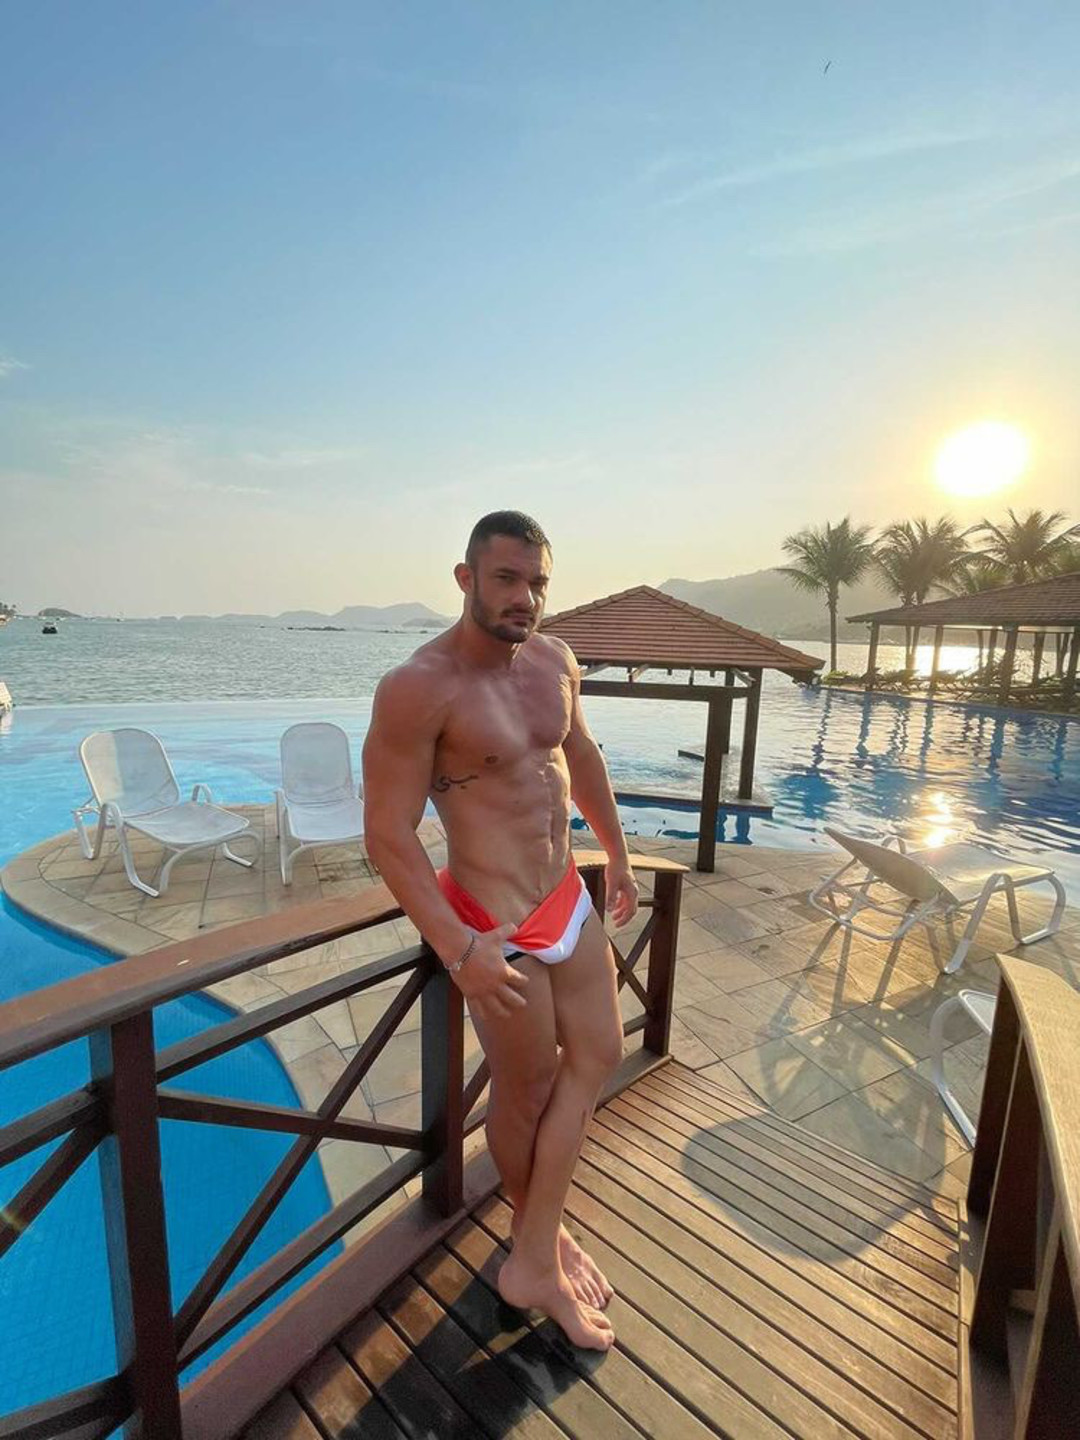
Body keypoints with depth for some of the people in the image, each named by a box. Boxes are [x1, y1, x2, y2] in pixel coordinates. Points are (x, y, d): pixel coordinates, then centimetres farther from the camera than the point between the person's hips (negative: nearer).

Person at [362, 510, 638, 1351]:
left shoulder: (555, 660, 2)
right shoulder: (418, 689, -21)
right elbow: (388, 833, -20)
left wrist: (618, 855, 19)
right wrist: (460, 950, -24)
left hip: (566, 899, 8)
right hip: (494, 927, -8)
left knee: (598, 1056, 18)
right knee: (529, 1092, 14)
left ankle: (534, 1259, 38)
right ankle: (540, 1236, 47)